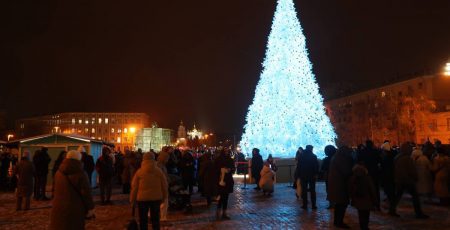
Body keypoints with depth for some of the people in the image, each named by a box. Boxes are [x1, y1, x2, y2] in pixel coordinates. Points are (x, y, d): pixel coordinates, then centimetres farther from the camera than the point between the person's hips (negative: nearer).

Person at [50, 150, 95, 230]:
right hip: (75, 210, -6)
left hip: (58, 208, 6)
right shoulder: (80, 174, -15)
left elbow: (56, 191, 15)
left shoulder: (58, 173, 6)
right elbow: (86, 193, -13)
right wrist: (90, 208, -5)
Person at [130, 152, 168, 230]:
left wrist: (132, 199, 5)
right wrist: (164, 196, 13)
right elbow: (164, 185, 1)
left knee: (143, 219, 11)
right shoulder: (159, 171, -3)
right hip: (156, 198, 2)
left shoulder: (139, 172, -8)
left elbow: (134, 187, -5)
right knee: (155, 218, 14)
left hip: (143, 198, -1)